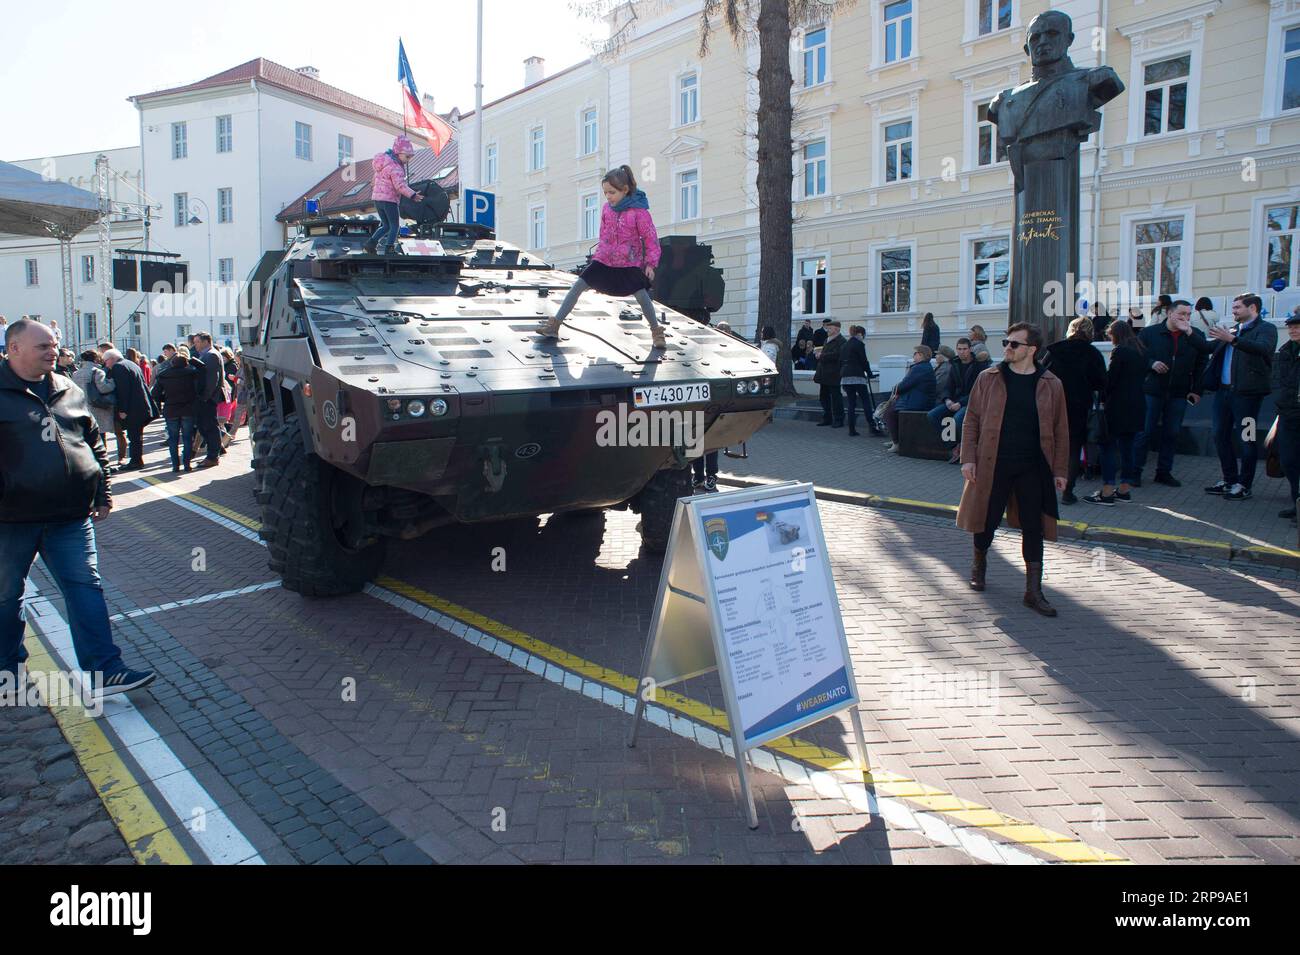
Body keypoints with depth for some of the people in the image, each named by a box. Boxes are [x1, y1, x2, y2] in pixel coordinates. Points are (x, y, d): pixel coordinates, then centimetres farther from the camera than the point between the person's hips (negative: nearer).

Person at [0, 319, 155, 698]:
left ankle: (103, 671, 2)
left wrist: (103, 494, 14)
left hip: (70, 517, 4)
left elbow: (94, 446, 17)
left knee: (86, 589, 0)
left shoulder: (68, 392, 11)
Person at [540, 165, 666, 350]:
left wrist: (650, 264, -13)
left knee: (642, 295, -13)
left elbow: (650, 238, -10)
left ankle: (656, 331, 9)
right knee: (578, 286, -3)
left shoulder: (639, 211, -14)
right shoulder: (606, 208, 1)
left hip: (629, 263, -4)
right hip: (604, 260, 4)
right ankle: (555, 325, 0)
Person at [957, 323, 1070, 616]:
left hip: (1032, 468, 0)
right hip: (993, 465, 0)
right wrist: (968, 458, -5)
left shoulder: (1051, 385, 3)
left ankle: (1033, 591, 9)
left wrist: (1060, 469, 4)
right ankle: (979, 562, 38)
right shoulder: (988, 379, 2)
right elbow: (972, 420, 3)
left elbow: (1060, 430, 7)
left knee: (1033, 528, 1)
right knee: (987, 520, 8)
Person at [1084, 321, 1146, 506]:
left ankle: (1107, 493, -7)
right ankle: (1124, 490, 19)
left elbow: (1110, 380, -13)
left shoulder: (1119, 352, -11)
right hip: (1137, 406, 8)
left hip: (1118, 407, -8)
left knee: (1109, 447, -4)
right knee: (1127, 447, 13)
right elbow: (1142, 376, 17)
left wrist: (1103, 396, 2)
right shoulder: (1139, 352, 13)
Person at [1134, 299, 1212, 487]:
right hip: (1152, 391, -3)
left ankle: (1164, 472, 17)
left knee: (1172, 433, 7)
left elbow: (1202, 363, 5)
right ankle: (1136, 470, 7)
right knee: (1145, 431, -1)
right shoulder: (1149, 332, 1)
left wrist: (1197, 390, -2)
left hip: (1179, 394, 3)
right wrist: (1151, 363, -16)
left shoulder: (1196, 335, 6)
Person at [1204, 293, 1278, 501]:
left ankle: (1244, 485, 4)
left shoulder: (1266, 328, -3)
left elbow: (1263, 348, -23)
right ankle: (1229, 480, 22)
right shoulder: (1232, 331, 19)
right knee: (1221, 436, 11)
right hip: (1224, 390, 8)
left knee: (1246, 439, -3)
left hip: (1246, 392, -7)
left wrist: (1233, 339, -30)